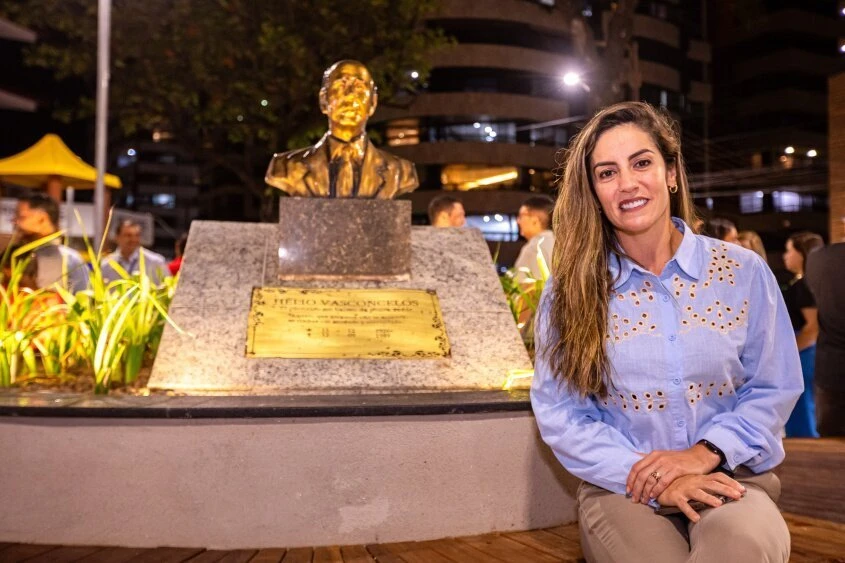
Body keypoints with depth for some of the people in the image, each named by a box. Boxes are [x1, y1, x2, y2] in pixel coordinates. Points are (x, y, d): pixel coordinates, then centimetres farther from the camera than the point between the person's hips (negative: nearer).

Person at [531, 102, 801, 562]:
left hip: (729, 476, 0)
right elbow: (559, 411, -3)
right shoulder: (571, 289, -1)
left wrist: (704, 453, -13)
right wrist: (647, 477, -17)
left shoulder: (744, 272, 1)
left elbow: (774, 387, 5)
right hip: (624, 488, 1)